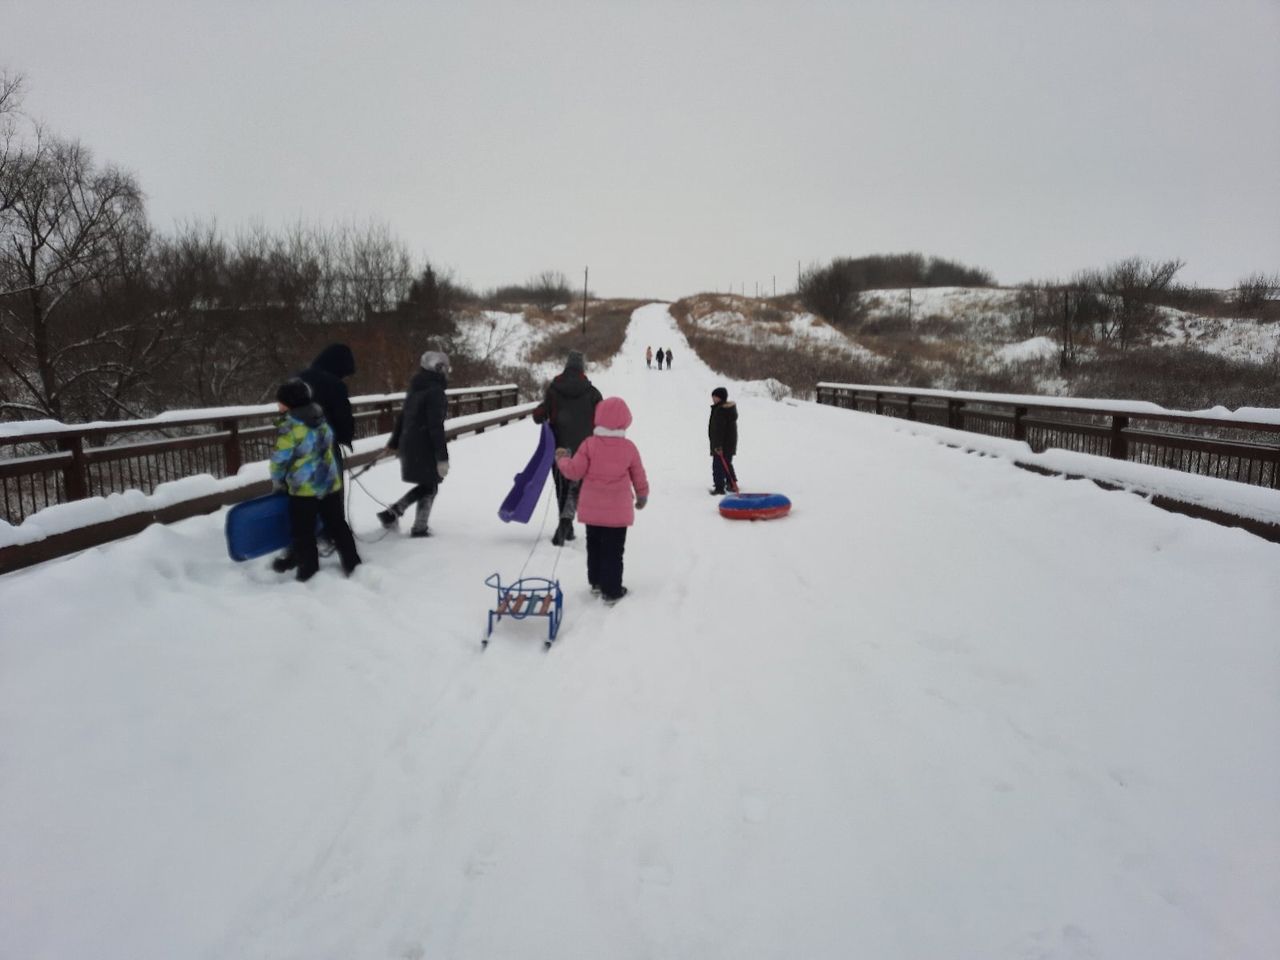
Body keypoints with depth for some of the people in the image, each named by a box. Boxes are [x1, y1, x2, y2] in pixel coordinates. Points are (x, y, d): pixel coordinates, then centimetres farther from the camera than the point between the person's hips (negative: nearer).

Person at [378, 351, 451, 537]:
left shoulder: (415, 389, 11)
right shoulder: (435, 391, -16)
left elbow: (402, 417, 20)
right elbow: (436, 426, -21)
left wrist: (394, 442, 30)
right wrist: (442, 457, -21)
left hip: (409, 444, 9)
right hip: (425, 447, -9)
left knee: (425, 485, 19)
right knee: (429, 487, 7)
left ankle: (391, 513, 17)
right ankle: (419, 528, 14)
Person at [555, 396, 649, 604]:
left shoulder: (589, 444, -11)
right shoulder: (629, 447, -7)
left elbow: (574, 472, -10)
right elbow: (639, 477, 3)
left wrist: (562, 459, 10)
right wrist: (642, 496, 21)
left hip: (592, 508, 2)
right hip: (617, 510, -1)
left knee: (594, 546, 20)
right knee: (614, 550, 5)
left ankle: (596, 582, 33)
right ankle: (611, 591, 8)